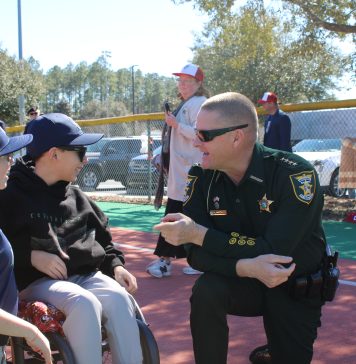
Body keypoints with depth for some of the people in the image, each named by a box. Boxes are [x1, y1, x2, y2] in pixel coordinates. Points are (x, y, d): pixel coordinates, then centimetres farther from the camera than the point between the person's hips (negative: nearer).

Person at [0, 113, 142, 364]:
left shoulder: (77, 197, 17)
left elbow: (103, 238, 25)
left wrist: (116, 265, 7)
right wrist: (30, 256, -18)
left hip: (86, 275, 5)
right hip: (37, 280, -5)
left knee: (119, 297, -27)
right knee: (84, 303, -35)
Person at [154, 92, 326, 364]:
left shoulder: (295, 175, -26)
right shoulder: (201, 177, -13)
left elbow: (275, 251, -32)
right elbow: (196, 253, -16)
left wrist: (198, 234, -31)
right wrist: (247, 267, -35)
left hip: (297, 289, -2)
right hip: (244, 281, 2)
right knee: (206, 292, -27)